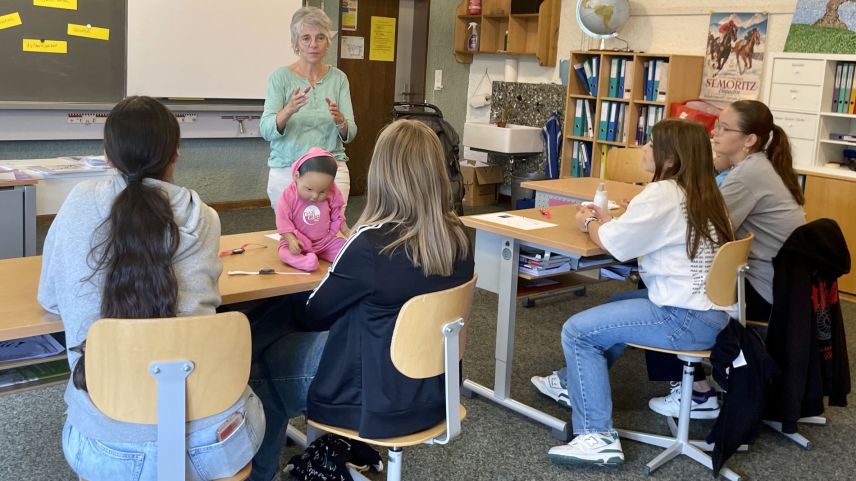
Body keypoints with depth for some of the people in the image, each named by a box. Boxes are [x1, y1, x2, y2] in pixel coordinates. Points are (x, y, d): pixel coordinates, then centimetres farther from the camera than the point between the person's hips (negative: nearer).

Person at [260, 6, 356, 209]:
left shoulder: (338, 78, 2)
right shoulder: (280, 77, -4)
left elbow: (349, 133, -3)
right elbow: (266, 130, -13)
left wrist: (340, 120, -25)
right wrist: (289, 110, -32)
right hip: (287, 171, -1)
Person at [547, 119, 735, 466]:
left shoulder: (663, 193, -16)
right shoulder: (701, 193, 12)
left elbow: (613, 244, -10)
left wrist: (590, 224, 9)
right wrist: (608, 221, 15)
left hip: (685, 319, -10)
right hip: (708, 311, 10)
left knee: (577, 331, -8)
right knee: (613, 306, 28)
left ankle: (598, 438, -7)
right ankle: (578, 382, 35)